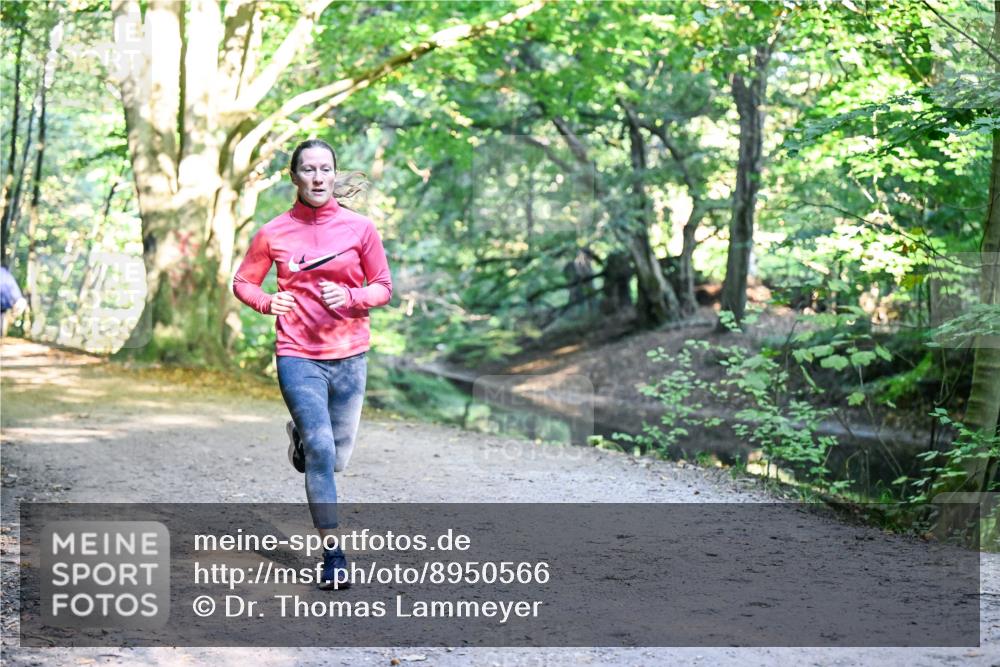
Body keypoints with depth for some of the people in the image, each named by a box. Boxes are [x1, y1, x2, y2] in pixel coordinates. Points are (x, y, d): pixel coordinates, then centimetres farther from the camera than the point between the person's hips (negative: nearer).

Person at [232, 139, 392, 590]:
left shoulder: (360, 228, 0)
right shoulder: (274, 234, -1)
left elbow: (383, 288, 5)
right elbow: (242, 282, 11)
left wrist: (351, 297, -15)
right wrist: (267, 302, -9)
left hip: (349, 355, 2)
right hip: (297, 355, -2)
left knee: (336, 456, 12)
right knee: (320, 451, -16)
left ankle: (301, 434, 49)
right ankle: (333, 555, -9)